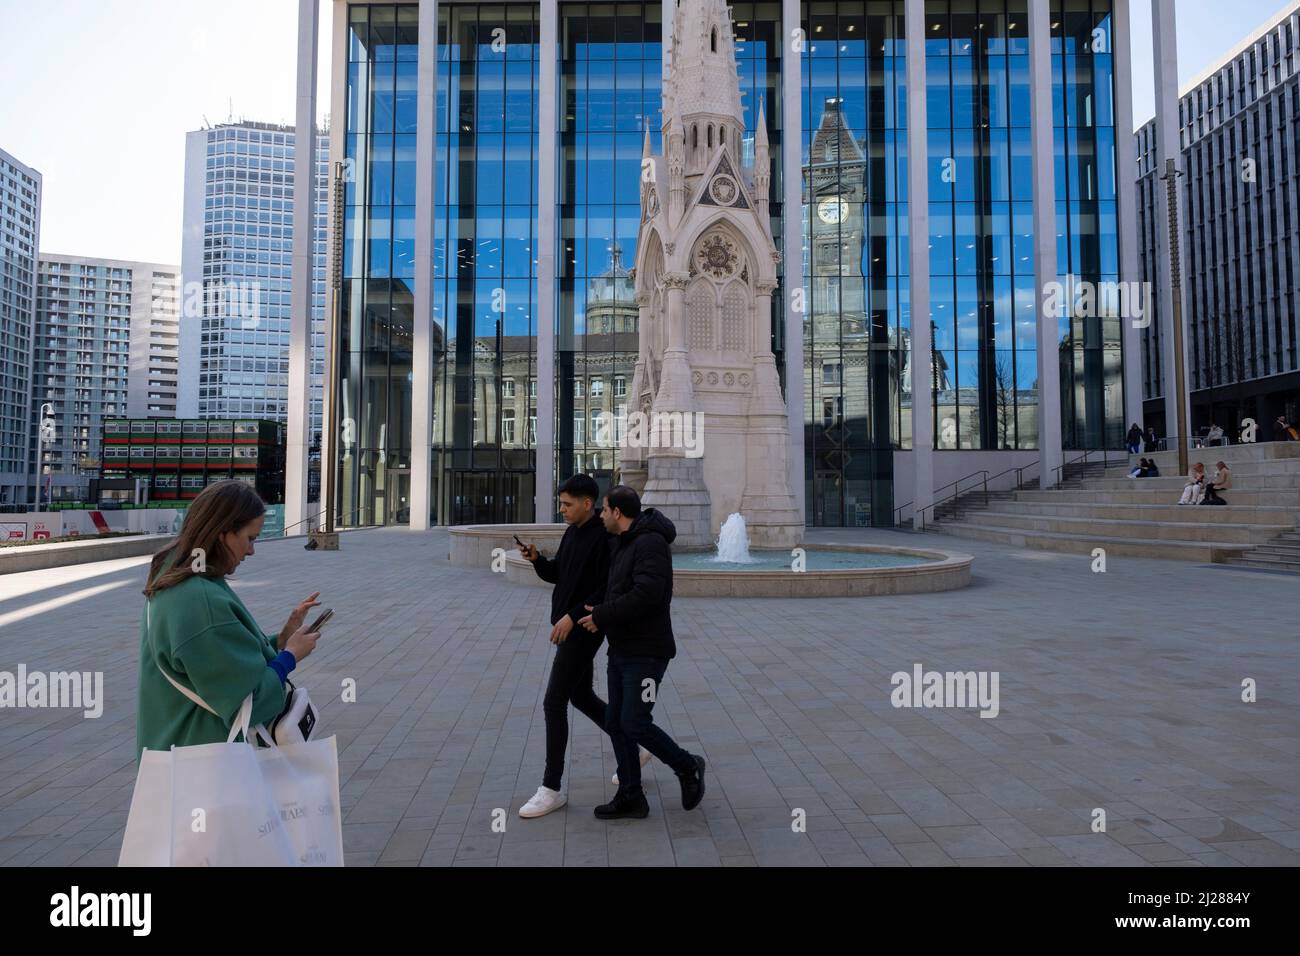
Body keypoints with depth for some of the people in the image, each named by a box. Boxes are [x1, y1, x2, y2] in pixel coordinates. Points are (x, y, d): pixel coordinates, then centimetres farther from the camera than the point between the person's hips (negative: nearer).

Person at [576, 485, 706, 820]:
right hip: (621, 651, 10)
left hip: (646, 654, -10)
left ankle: (687, 767, 15)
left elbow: (646, 594, -29)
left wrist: (601, 616, -19)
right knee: (616, 724, 9)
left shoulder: (650, 543, -17)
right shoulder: (625, 544, 14)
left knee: (634, 725, -9)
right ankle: (630, 798, 20)